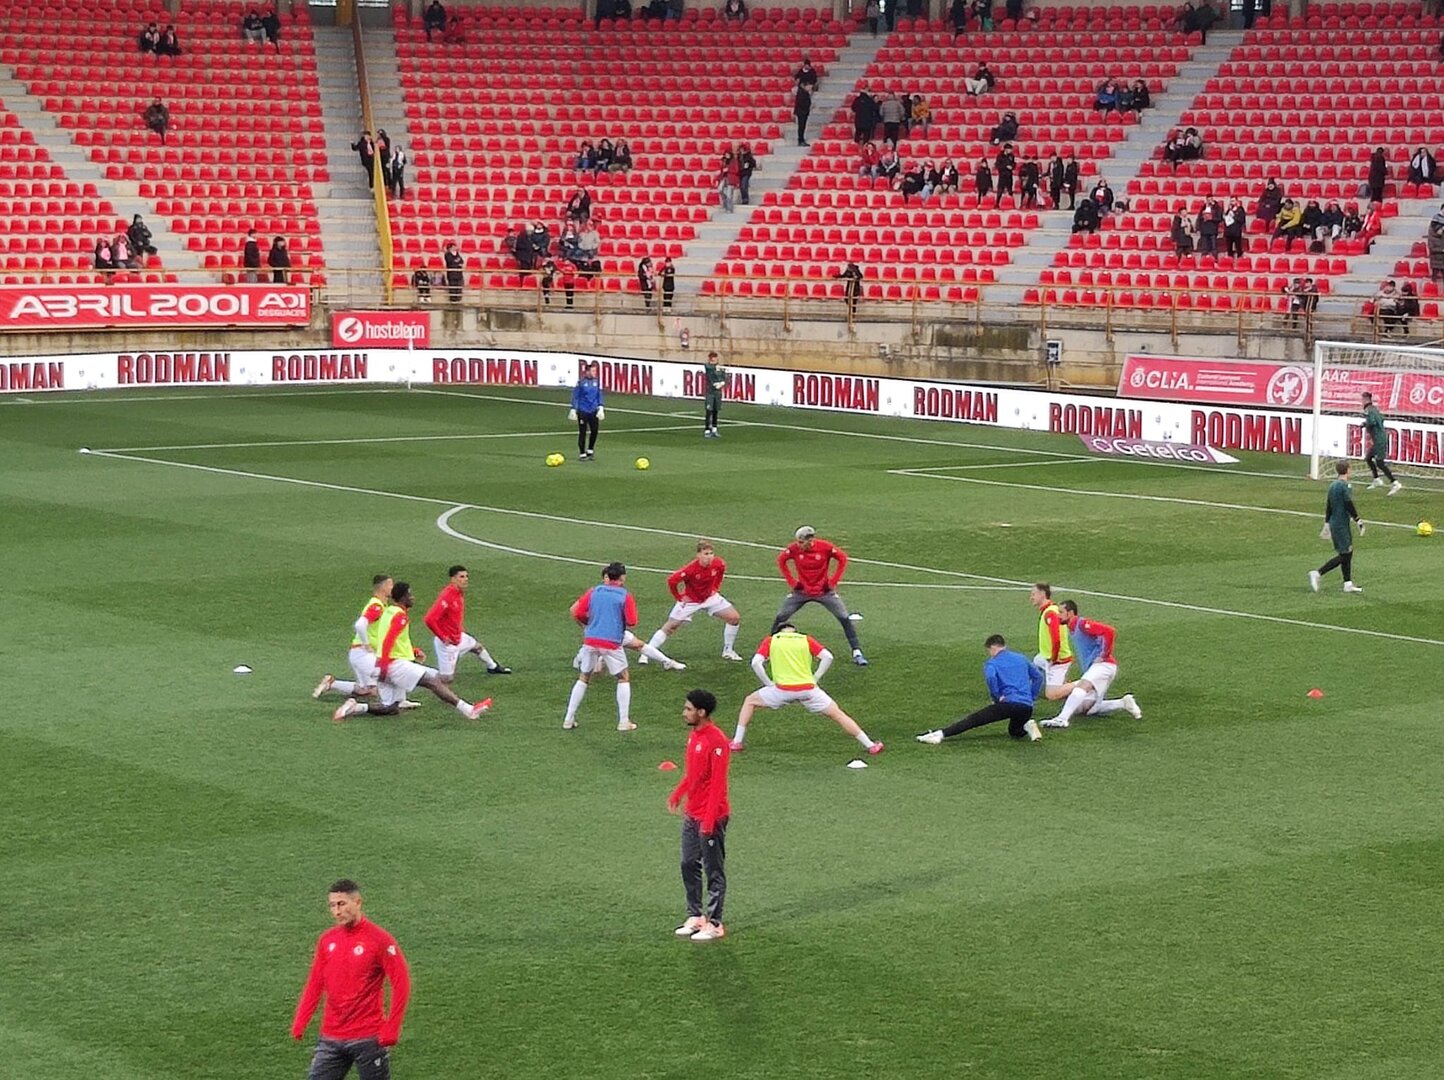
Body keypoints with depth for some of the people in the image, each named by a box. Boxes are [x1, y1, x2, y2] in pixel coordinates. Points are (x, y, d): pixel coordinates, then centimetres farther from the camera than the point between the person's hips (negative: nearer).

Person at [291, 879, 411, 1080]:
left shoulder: (380, 940, -10)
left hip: (368, 1039, -5)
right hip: (331, 1038, 5)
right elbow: (314, 984, 12)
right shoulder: (327, 940, 6)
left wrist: (391, 1029, -14)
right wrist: (300, 1023, 2)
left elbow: (401, 984, -10)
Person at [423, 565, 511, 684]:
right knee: (446, 679, -5)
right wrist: (442, 637, -25)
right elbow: (429, 619, -35)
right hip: (447, 642, -9)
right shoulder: (446, 596, -29)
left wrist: (460, 628, 13)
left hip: (458, 637, 9)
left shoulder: (460, 593, -1)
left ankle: (493, 667, 56)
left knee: (478, 647, 31)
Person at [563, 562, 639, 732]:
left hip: (590, 641, 3)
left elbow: (577, 612, 2)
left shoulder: (593, 592, 7)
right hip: (612, 643, -3)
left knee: (583, 679, 16)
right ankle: (624, 721, 8)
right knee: (623, 679, 13)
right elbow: (631, 621, -7)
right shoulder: (625, 596, -1)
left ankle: (568, 719, 15)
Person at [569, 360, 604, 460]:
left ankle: (590, 451, 22)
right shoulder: (581, 382, -10)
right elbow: (575, 396, -4)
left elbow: (599, 395, 9)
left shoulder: (596, 381, 1)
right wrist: (573, 409, -5)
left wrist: (600, 407, 1)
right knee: (583, 432, 4)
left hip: (593, 411, 4)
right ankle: (582, 454, 14)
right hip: (583, 411, -4)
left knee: (594, 430, 3)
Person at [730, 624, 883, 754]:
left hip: (782, 689, -1)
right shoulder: (806, 640, 15)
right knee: (837, 714, 12)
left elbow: (756, 662, -1)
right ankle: (870, 745, 11)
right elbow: (827, 657, 2)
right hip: (808, 689, 1)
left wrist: (768, 683, 5)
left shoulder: (770, 640, 14)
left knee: (750, 701, 23)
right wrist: (815, 678, 8)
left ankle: (737, 742, 16)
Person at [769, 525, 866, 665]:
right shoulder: (794, 549, -17)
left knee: (845, 618, -6)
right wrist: (791, 581, -3)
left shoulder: (825, 547, -21)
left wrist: (833, 581, -9)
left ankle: (857, 653, 5)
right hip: (801, 591, 1)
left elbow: (842, 558, -6)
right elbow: (781, 560, 2)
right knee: (780, 617, -2)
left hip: (824, 590, -1)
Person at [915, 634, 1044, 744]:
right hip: (1027, 707, 5)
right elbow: (1038, 676, 26)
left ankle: (941, 733, -19)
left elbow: (990, 677, -19)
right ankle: (1027, 726, 1)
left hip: (1009, 703, -5)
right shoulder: (1021, 658, 22)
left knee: (973, 719, -6)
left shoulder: (992, 662, 4)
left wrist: (996, 696, -7)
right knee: (1014, 732, 33)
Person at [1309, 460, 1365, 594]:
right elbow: (1349, 506, -17)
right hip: (1342, 525, -9)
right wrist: (1359, 521, -8)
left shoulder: (1332, 486, 9)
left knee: (1348, 553, 14)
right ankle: (1317, 574, -13)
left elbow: (1328, 506, 14)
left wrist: (1327, 524, 20)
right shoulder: (1345, 486, -16)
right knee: (1344, 555, -6)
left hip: (1334, 523, 9)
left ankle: (1348, 584, 15)